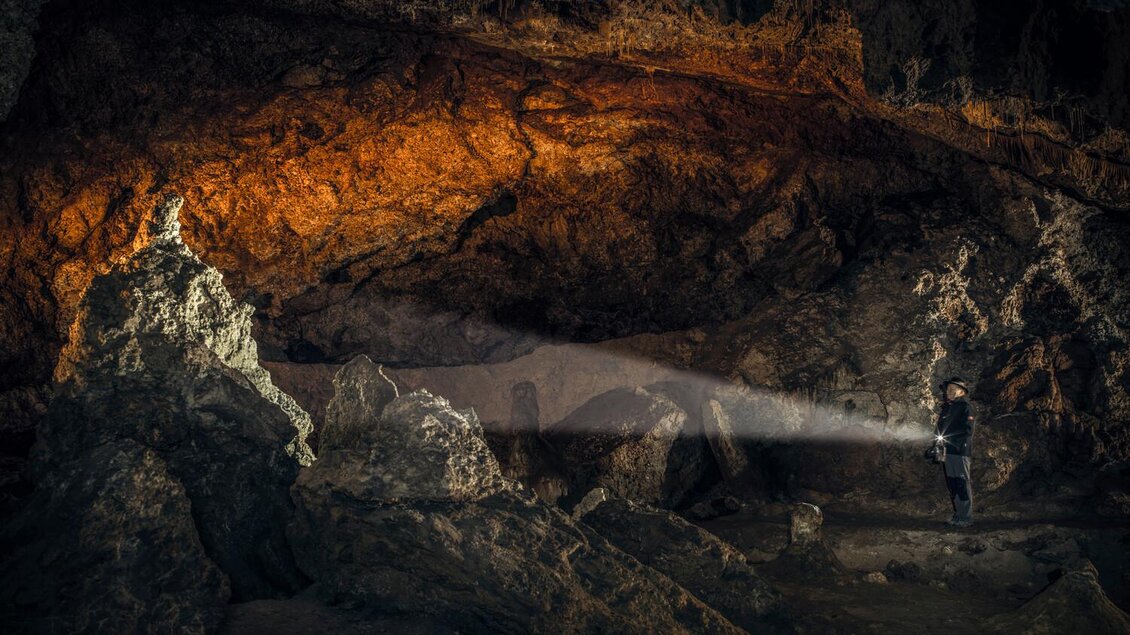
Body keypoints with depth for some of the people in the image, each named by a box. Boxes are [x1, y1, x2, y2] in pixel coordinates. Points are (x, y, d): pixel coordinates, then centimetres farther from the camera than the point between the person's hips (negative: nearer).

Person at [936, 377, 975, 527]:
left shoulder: (965, 407, -5)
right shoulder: (946, 408, 18)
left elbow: (968, 431, -13)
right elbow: (940, 429, 23)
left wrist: (948, 439, -19)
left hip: (960, 451, -8)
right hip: (947, 451, 8)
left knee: (962, 484, -7)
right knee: (951, 484, 11)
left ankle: (966, 517, -4)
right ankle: (958, 515, 19)